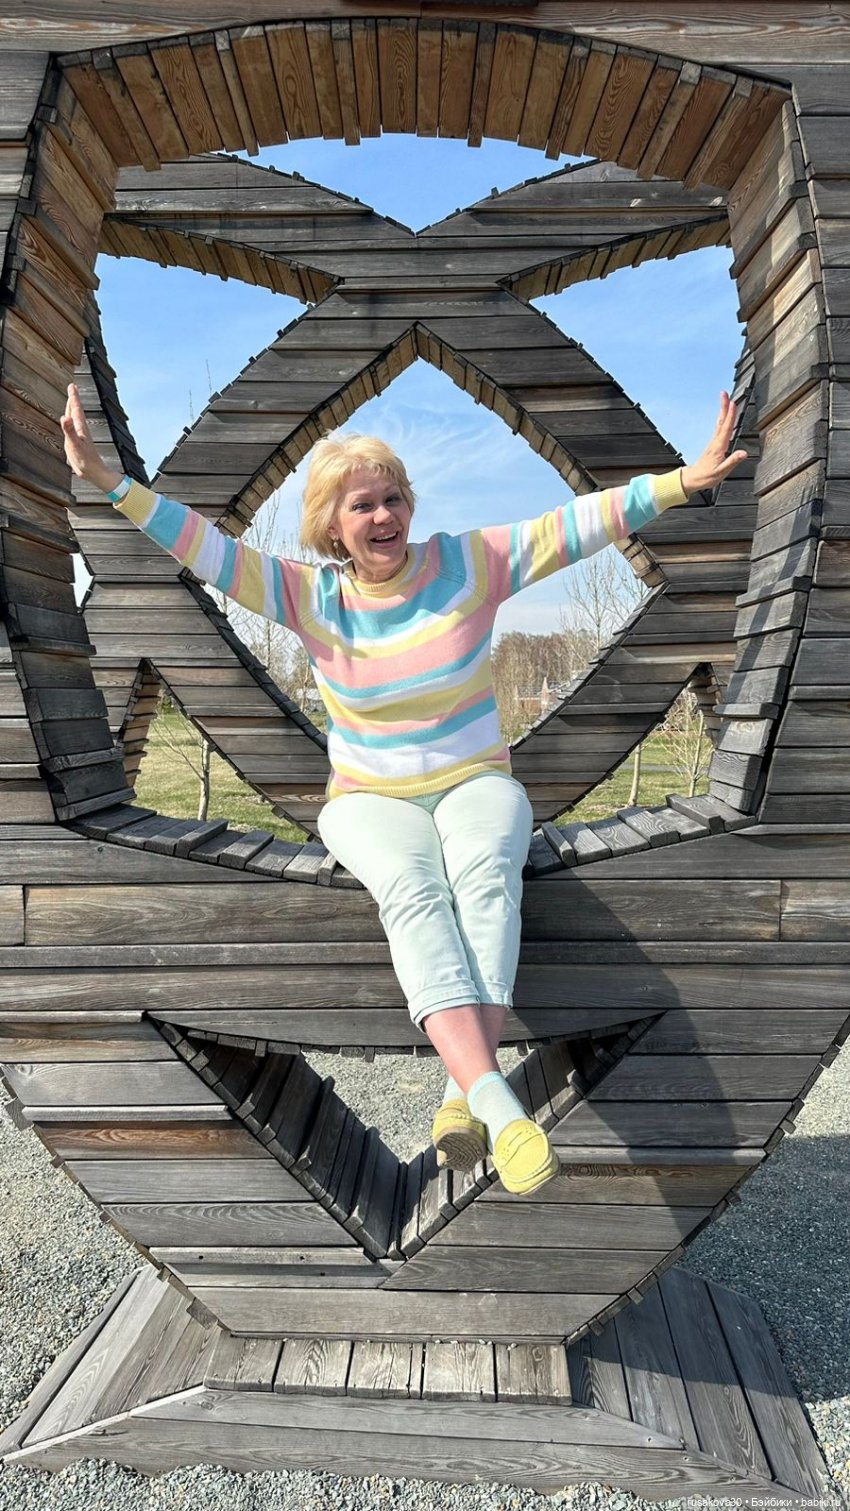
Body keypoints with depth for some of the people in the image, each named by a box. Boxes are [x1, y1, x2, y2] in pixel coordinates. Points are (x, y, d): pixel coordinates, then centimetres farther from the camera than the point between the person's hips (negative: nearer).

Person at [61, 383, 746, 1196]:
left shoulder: (469, 563, -4)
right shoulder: (312, 596, -3)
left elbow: (583, 522, -9)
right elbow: (204, 548, -9)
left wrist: (686, 479, -16)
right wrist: (108, 480, -18)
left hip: (477, 786, 0)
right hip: (371, 800, 0)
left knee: (485, 869, -36)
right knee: (412, 888, -34)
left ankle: (463, 1092, -39)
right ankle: (496, 1099, -45)